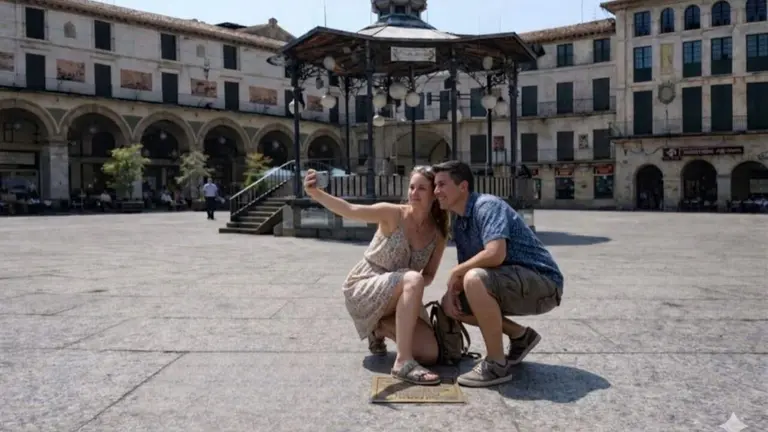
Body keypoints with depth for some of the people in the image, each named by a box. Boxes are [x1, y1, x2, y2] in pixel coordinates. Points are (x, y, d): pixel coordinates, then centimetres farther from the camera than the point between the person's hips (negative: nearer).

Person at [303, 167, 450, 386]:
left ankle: (382, 329, 17)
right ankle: (403, 362, -31)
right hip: (362, 290, -5)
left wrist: (414, 289, -18)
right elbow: (350, 210, -30)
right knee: (413, 279, -36)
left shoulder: (438, 235, -2)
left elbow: (428, 275, 7)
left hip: (396, 299, 5)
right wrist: (315, 193, -47)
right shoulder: (394, 214, -15)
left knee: (429, 355, -9)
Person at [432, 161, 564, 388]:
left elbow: (495, 254, -33)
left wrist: (455, 272, -17)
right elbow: (467, 267, 13)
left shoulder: (487, 206, -19)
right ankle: (520, 336, 15)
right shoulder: (458, 224, 9)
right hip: (512, 282, 10)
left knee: (475, 280, -33)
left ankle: (497, 364, -17)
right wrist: (452, 290, -9)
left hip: (542, 283, -9)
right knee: (449, 304, 6)